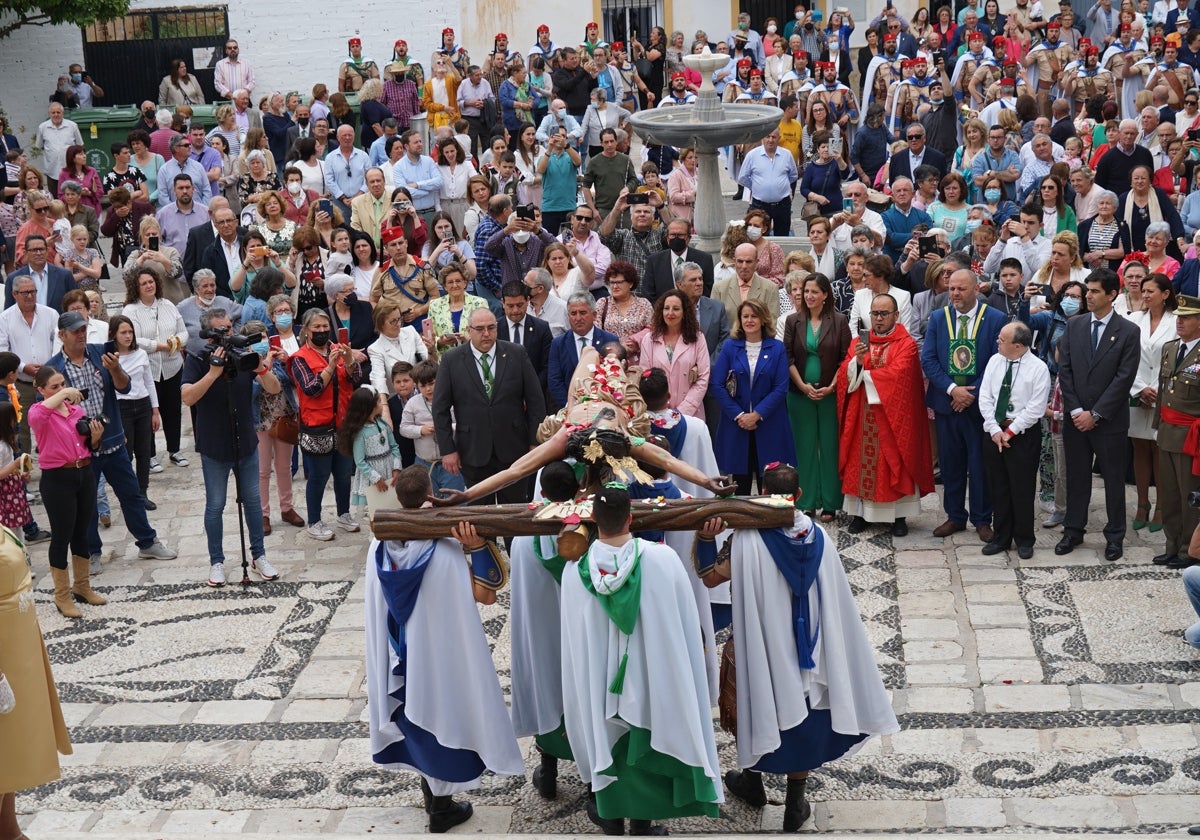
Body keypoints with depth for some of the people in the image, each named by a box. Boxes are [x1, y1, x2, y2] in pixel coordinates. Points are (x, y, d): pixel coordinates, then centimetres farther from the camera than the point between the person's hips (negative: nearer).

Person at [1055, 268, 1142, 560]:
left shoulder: (1128, 332, -6)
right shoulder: (1074, 326, 5)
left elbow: (1124, 378, -10)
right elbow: (1064, 370, 2)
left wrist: (1095, 414, -13)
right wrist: (1075, 410, -7)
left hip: (1110, 419, -3)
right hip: (1076, 417, 3)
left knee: (1113, 478, 5)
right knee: (1076, 476, 11)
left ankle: (1114, 536, 14)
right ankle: (1073, 530, 21)